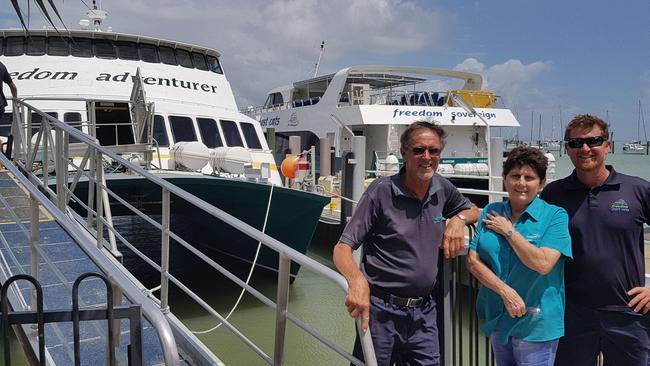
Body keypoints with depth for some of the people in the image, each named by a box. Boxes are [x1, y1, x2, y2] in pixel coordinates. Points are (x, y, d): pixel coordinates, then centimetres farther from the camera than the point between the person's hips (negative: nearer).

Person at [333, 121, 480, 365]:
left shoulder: (442, 188, 4)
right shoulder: (381, 191, -12)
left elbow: (473, 211, 24)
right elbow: (342, 248, -16)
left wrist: (458, 219, 0)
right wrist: (358, 281, -36)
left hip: (424, 312, 5)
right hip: (382, 311, -5)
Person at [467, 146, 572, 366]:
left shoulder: (555, 216, -9)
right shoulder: (491, 212, 4)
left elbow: (542, 264, -22)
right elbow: (473, 261, -2)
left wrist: (508, 230, -15)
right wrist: (506, 292, -14)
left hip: (536, 325, -4)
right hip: (497, 320, 4)